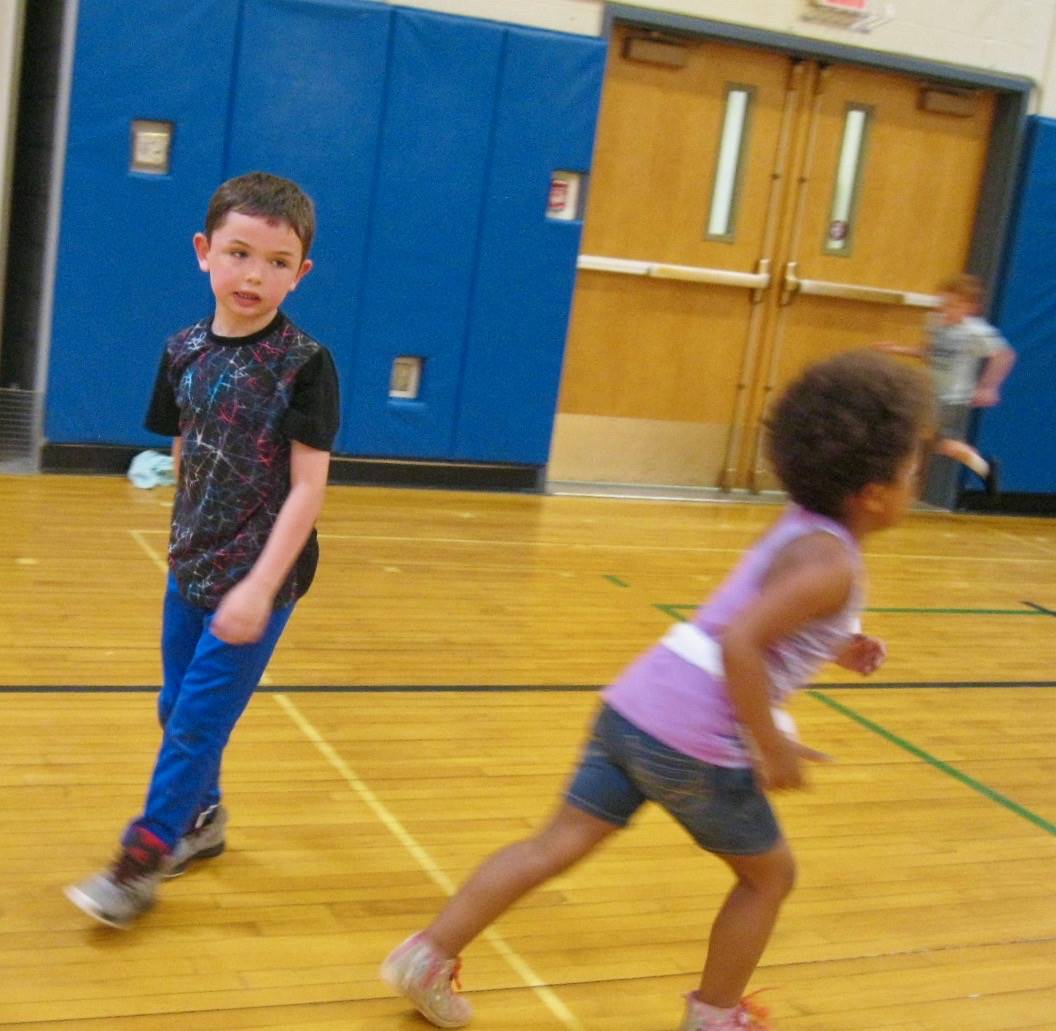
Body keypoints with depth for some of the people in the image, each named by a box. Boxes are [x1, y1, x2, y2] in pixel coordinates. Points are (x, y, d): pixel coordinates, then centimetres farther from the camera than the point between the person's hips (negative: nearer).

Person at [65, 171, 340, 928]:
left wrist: (260, 587, -22)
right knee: (177, 709, 17)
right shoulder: (186, 351, -1)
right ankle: (200, 818, 38)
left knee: (198, 720, -1)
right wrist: (187, 540, 10)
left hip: (258, 579, -6)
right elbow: (183, 455, 10)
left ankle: (142, 861, 11)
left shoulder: (305, 366, -17)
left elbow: (308, 488, -18)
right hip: (191, 566, 6)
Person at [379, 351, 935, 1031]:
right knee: (771, 873, 17)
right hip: (695, 745, -7)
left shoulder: (801, 527, 14)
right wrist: (773, 750, -19)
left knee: (560, 844, 12)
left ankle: (430, 955, 13)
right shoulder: (832, 564, -14)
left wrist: (831, 649, 23)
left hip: (635, 707, 7)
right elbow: (739, 642, -26)